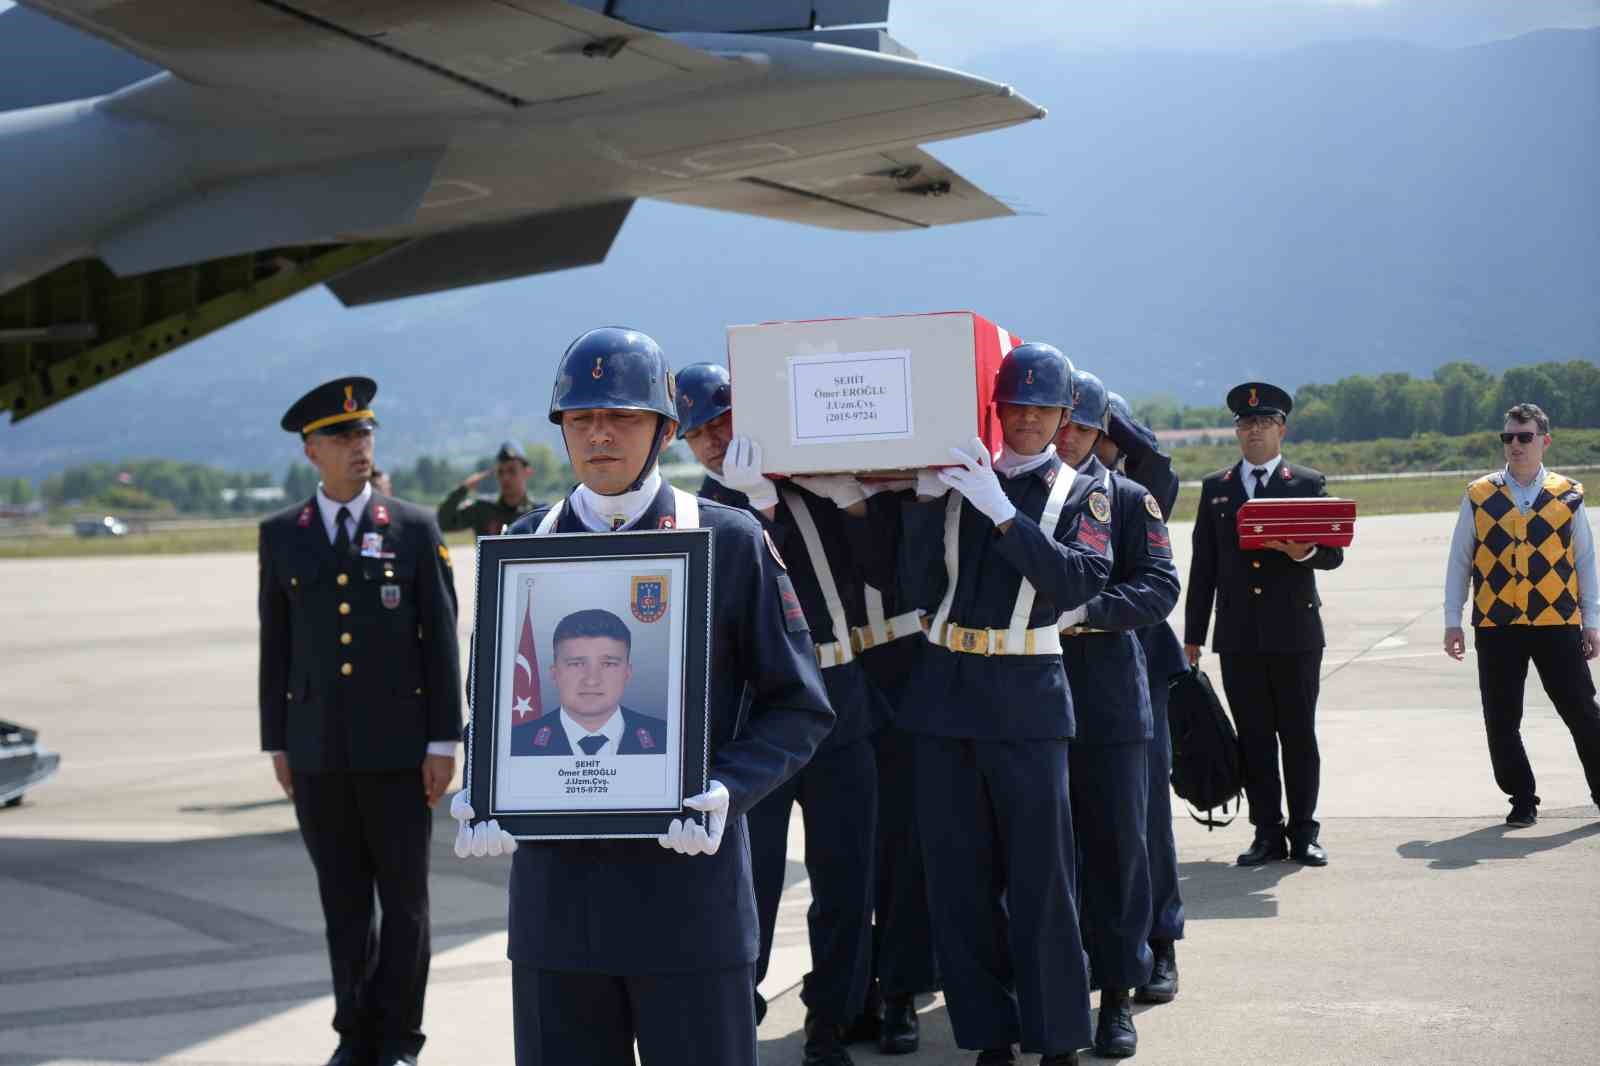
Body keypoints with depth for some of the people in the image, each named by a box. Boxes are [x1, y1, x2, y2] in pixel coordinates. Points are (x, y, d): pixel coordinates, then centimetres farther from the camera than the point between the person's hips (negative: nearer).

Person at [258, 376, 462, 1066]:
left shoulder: (415, 530, 0)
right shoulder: (281, 537, 6)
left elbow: (441, 639, -2)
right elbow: (276, 645, 9)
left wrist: (444, 743, -6)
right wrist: (277, 744, 6)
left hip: (398, 749, -2)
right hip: (318, 752, 2)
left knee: (403, 900, 3)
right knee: (344, 904, 8)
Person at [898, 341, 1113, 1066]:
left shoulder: (1077, 493, 5)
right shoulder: (953, 481, 8)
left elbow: (1083, 580, -13)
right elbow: (920, 590, 0)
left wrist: (1002, 513, -20)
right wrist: (925, 502, -12)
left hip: (1028, 702, -2)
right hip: (944, 693, 2)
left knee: (1041, 872, -1)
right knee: (959, 874, 6)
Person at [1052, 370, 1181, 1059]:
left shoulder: (1128, 499, 5)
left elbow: (1159, 586, -6)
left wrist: (1084, 612, -18)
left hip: (1108, 699, -1)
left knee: (1116, 843, 2)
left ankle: (1117, 993, 11)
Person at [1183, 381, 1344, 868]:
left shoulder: (1309, 484, 6)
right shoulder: (1215, 488, 12)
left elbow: (1333, 553, 1)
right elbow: (1203, 566, 10)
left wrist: (1303, 552, -22)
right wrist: (1193, 635, 6)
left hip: (1295, 632, -2)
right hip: (1239, 635, 2)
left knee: (1299, 735, 2)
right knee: (1253, 736, 3)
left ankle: (1303, 833, 8)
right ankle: (1267, 833, 9)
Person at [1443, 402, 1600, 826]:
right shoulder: (1479, 497, 4)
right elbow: (1459, 562, 8)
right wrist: (1452, 621, 4)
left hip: (1558, 623, -1)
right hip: (1496, 626, 1)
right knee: (1502, 721, 3)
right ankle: (1522, 800, 17)